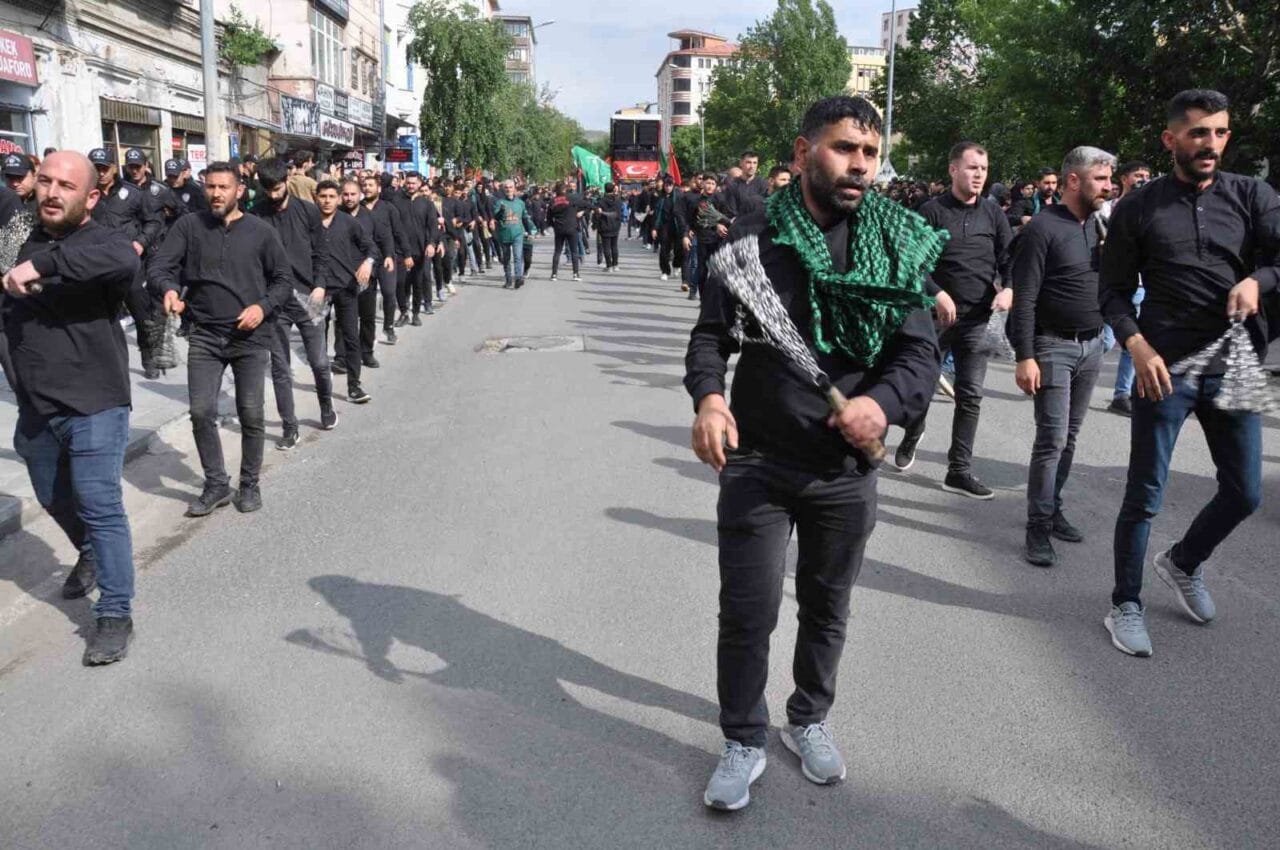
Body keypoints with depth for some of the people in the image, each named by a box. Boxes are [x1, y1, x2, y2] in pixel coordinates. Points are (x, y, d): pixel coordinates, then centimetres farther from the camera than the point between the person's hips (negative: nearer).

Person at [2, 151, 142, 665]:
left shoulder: (100, 242, -11)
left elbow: (125, 259, -38)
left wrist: (42, 266, -38)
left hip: (93, 406, -7)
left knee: (100, 507, -7)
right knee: (55, 500, 23)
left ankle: (115, 614, 2)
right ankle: (90, 555, 50)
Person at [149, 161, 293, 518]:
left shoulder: (261, 231, 0)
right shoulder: (189, 225, 2)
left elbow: (283, 280, 5)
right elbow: (159, 265, -3)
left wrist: (263, 307, -12)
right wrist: (169, 288, -25)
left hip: (251, 337, -1)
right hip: (205, 335, 1)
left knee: (251, 415, 4)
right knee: (201, 413, -1)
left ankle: (250, 484, 22)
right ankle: (216, 485, 17)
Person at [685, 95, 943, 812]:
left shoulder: (899, 246, -3)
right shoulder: (754, 236, -4)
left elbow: (920, 351, -7)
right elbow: (712, 332, 0)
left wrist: (884, 402, -29)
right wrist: (709, 396, -21)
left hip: (848, 469, 1)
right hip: (757, 462, -1)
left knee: (827, 609, 19)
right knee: (748, 614, 4)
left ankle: (810, 719, 43)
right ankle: (745, 741, 27)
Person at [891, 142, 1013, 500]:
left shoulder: (993, 213, 7)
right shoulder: (933, 210, -4)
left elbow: (1008, 257, 5)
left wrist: (1008, 288, -14)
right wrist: (938, 294, -19)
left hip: (976, 319, 3)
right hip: (936, 314, -3)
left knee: (970, 396, 2)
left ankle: (959, 470, 9)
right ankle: (910, 440, 35)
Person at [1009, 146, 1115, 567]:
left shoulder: (1099, 225, 10)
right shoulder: (1043, 228, -11)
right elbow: (1024, 298, -15)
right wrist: (1025, 356, -19)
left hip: (1092, 345, 7)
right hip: (1053, 346, -7)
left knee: (1069, 438, 11)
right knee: (1052, 439, -7)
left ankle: (1053, 508, 23)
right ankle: (1039, 527, 1)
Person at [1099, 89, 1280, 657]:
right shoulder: (1137, 209, 1)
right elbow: (1114, 292, 1)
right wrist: (1138, 348, -14)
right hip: (1164, 367, -3)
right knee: (1145, 495, 1)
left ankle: (1183, 563, 37)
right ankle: (1126, 604, 16)